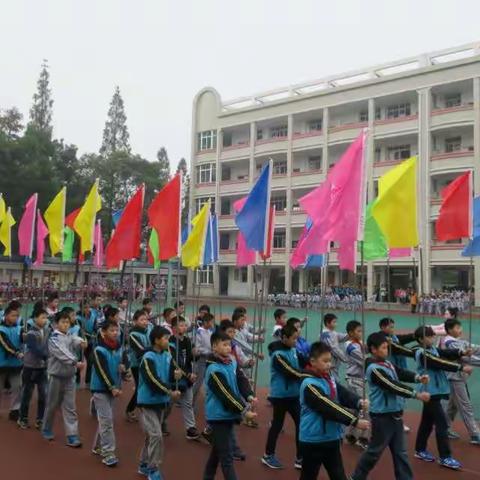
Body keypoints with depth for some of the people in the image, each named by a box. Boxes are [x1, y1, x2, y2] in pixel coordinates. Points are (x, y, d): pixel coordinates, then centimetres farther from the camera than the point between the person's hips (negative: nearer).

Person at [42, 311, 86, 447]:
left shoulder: (70, 337, 6)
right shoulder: (53, 338, -12)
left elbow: (76, 340, -13)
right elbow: (62, 353, -25)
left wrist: (81, 342, -37)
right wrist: (75, 362, -37)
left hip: (70, 376, 4)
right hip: (56, 376, -4)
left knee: (70, 406, 3)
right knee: (52, 405, 11)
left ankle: (72, 435, 4)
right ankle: (47, 429, 33)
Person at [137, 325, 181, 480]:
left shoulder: (167, 356, 3)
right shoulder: (148, 358, -18)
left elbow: (170, 376, 5)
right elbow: (153, 381, -26)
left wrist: (176, 375, -18)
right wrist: (170, 392, -29)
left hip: (161, 401, 7)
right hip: (148, 402, -7)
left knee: (151, 435, 17)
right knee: (156, 435, -10)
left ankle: (144, 465, 32)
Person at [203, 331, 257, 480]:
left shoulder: (232, 363, 6)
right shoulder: (214, 370, -20)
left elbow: (242, 380, -1)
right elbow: (227, 394, -23)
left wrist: (249, 396, -19)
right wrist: (244, 410, -23)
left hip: (228, 414, 8)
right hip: (219, 416, -8)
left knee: (217, 451, 20)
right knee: (226, 456, -4)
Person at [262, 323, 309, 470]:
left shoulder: (293, 350, 3)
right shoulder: (277, 354, -20)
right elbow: (291, 373, -25)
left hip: (293, 393, 7)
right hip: (280, 395, -7)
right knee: (277, 424, 7)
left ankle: (300, 458, 19)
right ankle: (268, 455, 27)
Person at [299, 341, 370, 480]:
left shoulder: (330, 378, 6)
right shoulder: (310, 385, -22)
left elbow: (344, 395, -4)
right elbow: (330, 408, -27)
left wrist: (359, 402, -23)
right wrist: (355, 421, -27)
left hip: (332, 438, 8)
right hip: (313, 441, -8)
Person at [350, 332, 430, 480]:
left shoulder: (388, 363, 8)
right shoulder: (374, 369, -20)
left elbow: (402, 373, 0)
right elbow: (393, 386, -26)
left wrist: (418, 378, -19)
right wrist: (417, 394, -27)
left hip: (395, 414, 8)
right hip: (382, 416, -8)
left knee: (401, 451, 14)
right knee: (375, 451, 5)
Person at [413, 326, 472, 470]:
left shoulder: (432, 349, 10)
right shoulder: (422, 354, -18)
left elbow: (447, 354, -1)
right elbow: (441, 364, -24)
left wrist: (461, 352, -18)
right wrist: (461, 368, -24)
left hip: (434, 390, 9)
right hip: (431, 391, -9)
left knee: (427, 421, 16)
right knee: (441, 423, -7)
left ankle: (420, 450, 26)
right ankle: (445, 457, 0)